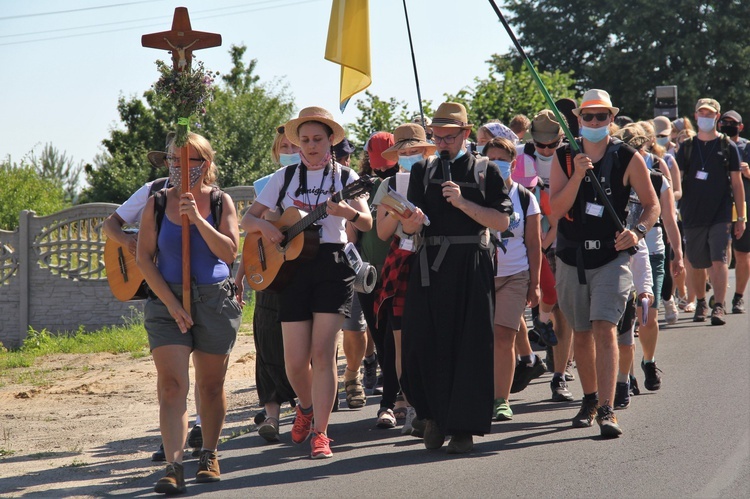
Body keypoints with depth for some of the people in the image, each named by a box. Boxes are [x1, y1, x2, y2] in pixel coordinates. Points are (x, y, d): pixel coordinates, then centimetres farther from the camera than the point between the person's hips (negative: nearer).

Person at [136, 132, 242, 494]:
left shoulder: (220, 202, 3)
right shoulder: (157, 204, 3)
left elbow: (229, 252, -7)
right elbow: (143, 258, -2)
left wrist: (198, 219, -18)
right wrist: (171, 303, -10)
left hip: (215, 300, 0)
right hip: (167, 300, 0)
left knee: (210, 385, 8)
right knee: (171, 384, -12)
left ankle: (209, 456, 25)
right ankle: (174, 467, -19)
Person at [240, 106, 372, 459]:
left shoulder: (345, 176, 3)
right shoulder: (285, 177, 8)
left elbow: (367, 223, -11)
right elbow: (247, 220, 9)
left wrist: (349, 212, -33)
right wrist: (263, 225, -14)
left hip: (333, 267, -2)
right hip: (293, 268, 2)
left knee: (323, 353, -11)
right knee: (295, 362, -1)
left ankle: (320, 433, -5)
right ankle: (306, 407, 30)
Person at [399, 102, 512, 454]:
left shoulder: (485, 171, 5)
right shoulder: (423, 171, 14)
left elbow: (502, 222, -3)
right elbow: (409, 227, 10)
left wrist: (463, 203, -13)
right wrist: (412, 221, -14)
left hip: (471, 267, -3)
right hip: (430, 266, 3)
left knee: (468, 346, -3)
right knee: (422, 343, -2)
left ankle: (463, 428, 5)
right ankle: (434, 414, 19)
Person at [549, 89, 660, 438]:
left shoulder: (628, 159, -3)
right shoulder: (564, 157, 2)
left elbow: (652, 204, 3)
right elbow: (556, 209, -7)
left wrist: (638, 231, -15)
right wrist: (577, 174, -20)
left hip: (612, 256, -3)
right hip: (571, 257, 3)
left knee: (604, 329, -17)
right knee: (581, 332, 14)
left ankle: (607, 410, -21)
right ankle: (590, 399, 33)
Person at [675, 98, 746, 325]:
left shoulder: (727, 147, 4)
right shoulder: (687, 148, 8)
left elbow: (737, 183, 6)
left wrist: (741, 217, 3)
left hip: (721, 215, -2)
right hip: (692, 216, 2)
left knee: (719, 260, -14)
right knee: (697, 265, 8)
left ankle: (719, 307, -17)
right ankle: (701, 304, 27)